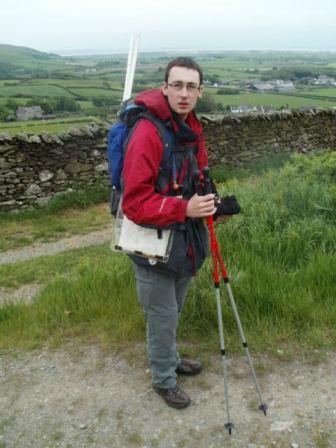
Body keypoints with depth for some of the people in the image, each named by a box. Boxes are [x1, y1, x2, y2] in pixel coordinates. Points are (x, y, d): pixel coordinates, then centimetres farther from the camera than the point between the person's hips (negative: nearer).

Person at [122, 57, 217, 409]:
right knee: (163, 315, 9)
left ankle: (171, 358, 50)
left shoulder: (192, 127, 2)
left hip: (184, 237, 8)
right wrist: (184, 208, -33)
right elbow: (134, 204, -26)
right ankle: (163, 380, 33)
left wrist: (204, 200, 0)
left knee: (174, 309, 26)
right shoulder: (147, 134, -24)